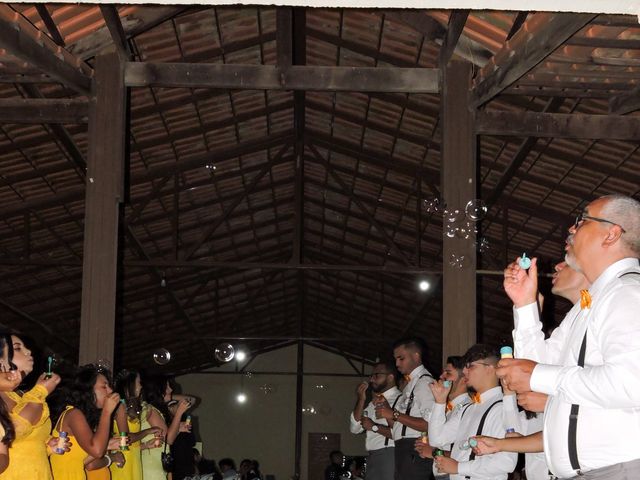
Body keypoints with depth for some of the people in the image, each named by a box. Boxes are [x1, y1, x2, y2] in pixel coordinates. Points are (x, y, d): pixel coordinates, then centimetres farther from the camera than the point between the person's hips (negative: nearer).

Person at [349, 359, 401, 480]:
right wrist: (360, 400, 3)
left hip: (390, 456, -8)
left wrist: (374, 427, -12)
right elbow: (355, 428, 13)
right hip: (372, 458, 8)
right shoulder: (373, 403, 19)